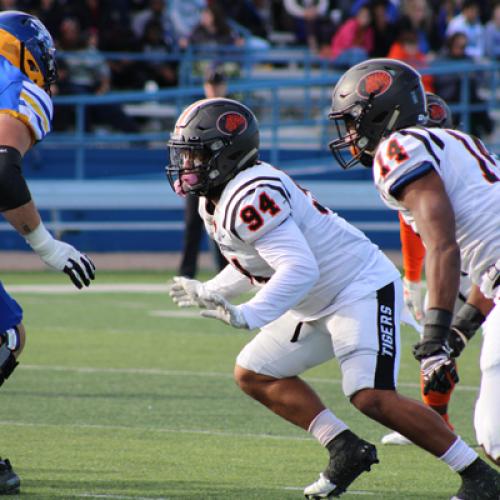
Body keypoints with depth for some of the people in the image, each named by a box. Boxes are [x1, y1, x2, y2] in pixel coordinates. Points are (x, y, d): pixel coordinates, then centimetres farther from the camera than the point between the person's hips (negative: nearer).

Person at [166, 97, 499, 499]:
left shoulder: (251, 198, -24)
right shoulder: (215, 201, 8)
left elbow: (300, 269, -33)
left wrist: (248, 316, -41)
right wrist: (208, 293, 21)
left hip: (364, 288, -11)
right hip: (321, 306, 11)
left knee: (373, 397, -23)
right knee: (254, 374, 10)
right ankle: (346, 450, 10)